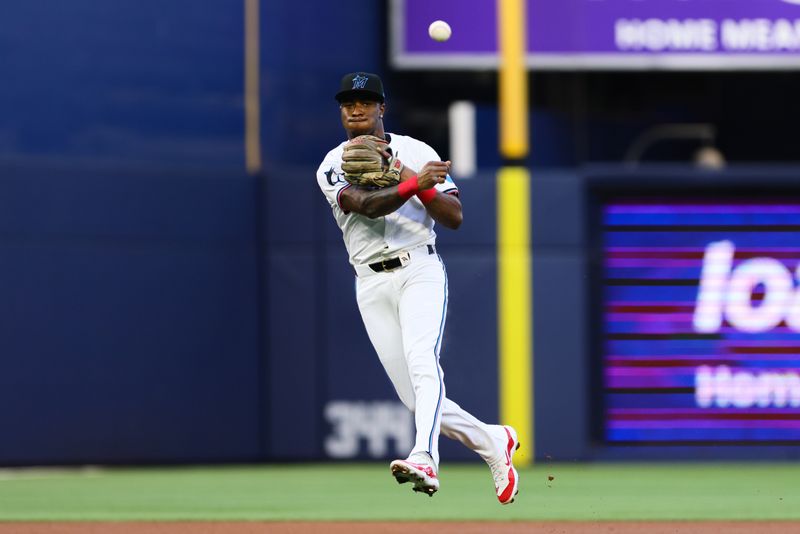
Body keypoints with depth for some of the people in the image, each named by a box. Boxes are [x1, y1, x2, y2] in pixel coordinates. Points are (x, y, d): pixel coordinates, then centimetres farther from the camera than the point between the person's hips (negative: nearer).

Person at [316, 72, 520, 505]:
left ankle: (424, 460, -48)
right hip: (371, 285, 2)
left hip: (419, 270, -2)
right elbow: (365, 205, -16)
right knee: (416, 400, 0)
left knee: (422, 362, -28)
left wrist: (416, 181, -13)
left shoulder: (417, 152, 7)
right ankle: (493, 441, 23)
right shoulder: (332, 168, 5)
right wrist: (413, 185, -31)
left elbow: (455, 218, 1)